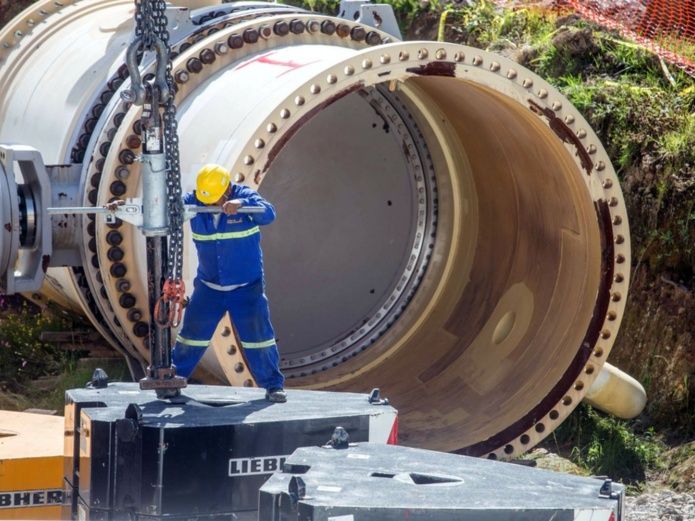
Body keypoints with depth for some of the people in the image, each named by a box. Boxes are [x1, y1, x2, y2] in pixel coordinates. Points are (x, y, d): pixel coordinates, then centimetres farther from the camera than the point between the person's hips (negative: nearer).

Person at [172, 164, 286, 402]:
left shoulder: (245, 197, -14)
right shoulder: (193, 202, -7)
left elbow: (268, 214, -30)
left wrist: (241, 204, -49)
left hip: (247, 287, -2)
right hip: (208, 287, 2)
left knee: (258, 336, -4)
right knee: (192, 334, 9)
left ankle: (273, 385, 8)